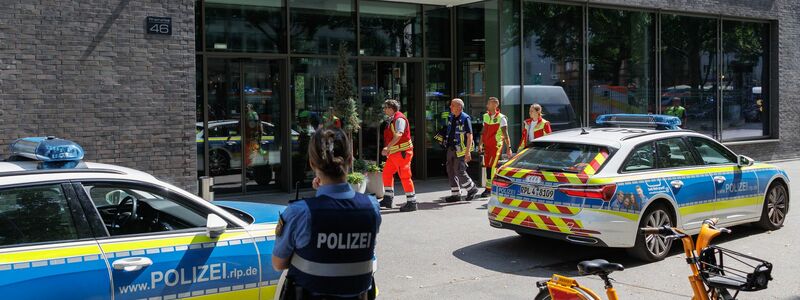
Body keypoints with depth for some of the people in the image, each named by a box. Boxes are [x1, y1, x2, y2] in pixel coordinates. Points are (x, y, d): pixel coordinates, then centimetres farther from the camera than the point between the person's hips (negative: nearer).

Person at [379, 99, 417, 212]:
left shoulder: (399, 118, -15)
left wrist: (388, 147, -38)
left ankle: (411, 203, -1)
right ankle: (387, 200, 19)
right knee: (387, 173, 12)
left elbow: (398, 135, -30)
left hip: (402, 152, -10)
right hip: (394, 153, 10)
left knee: (405, 177, -7)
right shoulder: (392, 119, 16)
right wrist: (388, 149, 24)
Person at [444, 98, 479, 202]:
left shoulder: (465, 119, -12)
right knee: (451, 171, 6)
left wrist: (468, 152, -22)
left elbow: (469, 136, -15)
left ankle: (472, 189, 11)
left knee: (459, 172, -9)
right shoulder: (451, 118, 11)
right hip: (451, 148, 8)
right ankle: (455, 194, 14)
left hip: (460, 150, -8)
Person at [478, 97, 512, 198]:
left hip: (496, 145, -7)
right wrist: (480, 143, 13)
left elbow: (505, 134, -11)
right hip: (487, 145, 7)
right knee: (488, 166, 7)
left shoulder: (501, 118, -9)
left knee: (491, 166, -9)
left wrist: (508, 147, -14)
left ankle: (488, 188, -5)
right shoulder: (486, 116, 11)